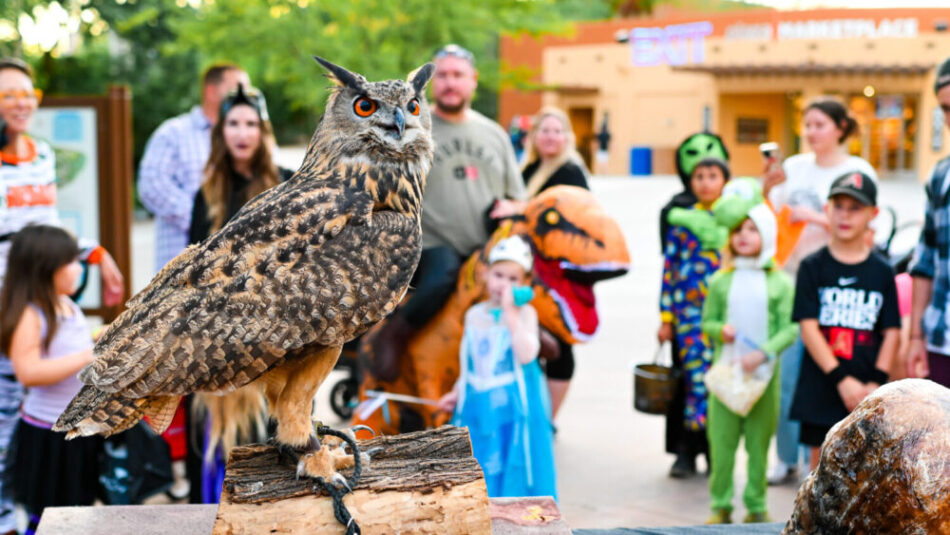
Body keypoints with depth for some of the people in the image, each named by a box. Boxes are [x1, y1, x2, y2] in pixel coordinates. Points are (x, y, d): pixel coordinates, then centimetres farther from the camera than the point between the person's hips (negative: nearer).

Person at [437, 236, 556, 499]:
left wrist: (510, 314, -22)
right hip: (478, 406, 5)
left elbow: (526, 355, -24)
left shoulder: (525, 312, -7)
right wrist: (457, 393, 13)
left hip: (513, 408, -5)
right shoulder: (474, 315, 8)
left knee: (513, 471, -3)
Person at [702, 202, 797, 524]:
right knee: (722, 440, 3)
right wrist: (720, 330, -13)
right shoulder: (721, 281, 4)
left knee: (759, 442, 6)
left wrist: (763, 353, -17)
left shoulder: (780, 282, -2)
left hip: (763, 373, -1)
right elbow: (707, 322, 9)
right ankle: (721, 506, 14)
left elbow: (789, 329, -4)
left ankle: (757, 506, 18)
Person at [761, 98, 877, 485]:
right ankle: (787, 460, 14)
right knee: (785, 374, 3)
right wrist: (767, 189, -5)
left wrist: (816, 218, -15)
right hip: (790, 278, 4)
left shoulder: (859, 171, 0)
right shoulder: (794, 167, 11)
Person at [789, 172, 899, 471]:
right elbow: (808, 327, -7)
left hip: (866, 393, 1)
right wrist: (842, 379, -15)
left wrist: (876, 383, -10)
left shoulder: (882, 272, 5)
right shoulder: (813, 267, 0)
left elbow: (891, 332, 2)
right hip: (821, 387, -1)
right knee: (822, 461, 7)